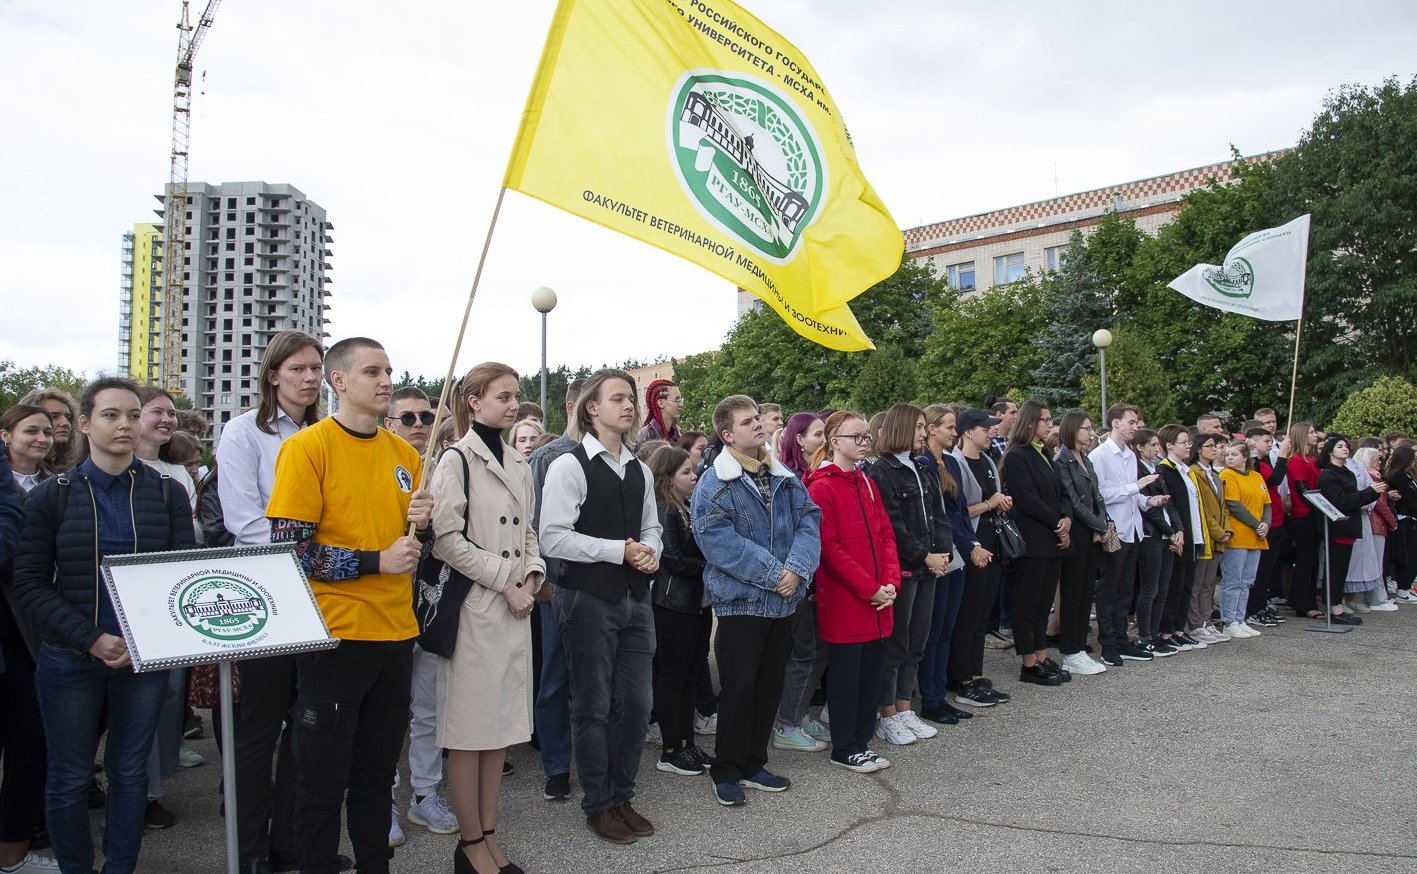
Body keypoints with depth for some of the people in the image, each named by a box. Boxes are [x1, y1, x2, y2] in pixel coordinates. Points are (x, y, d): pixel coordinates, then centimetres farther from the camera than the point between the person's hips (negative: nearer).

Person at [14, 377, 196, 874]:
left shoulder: (167, 494, 2)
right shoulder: (51, 496, 0)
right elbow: (29, 583, -4)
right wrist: (92, 640, -15)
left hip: (146, 657, 1)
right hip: (69, 659, -1)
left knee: (131, 771, 11)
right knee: (70, 777, 7)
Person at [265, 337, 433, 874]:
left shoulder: (404, 452, 9)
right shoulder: (307, 447, -8)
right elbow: (289, 549, -13)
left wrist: (421, 523, -4)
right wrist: (375, 561, -16)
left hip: (395, 633, 5)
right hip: (336, 636, -5)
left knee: (378, 770, 17)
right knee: (325, 775, 7)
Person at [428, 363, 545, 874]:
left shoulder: (518, 464, 14)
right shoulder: (457, 459, -7)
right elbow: (447, 540, -13)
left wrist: (532, 573, 2)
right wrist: (504, 580, -12)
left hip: (516, 604, 7)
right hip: (473, 605, -7)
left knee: (502, 723, 11)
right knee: (469, 726, 1)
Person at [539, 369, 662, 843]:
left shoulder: (639, 470, 11)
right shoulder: (569, 466, -9)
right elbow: (554, 539, -16)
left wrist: (651, 552, -2)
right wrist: (621, 551, -17)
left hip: (635, 598, 6)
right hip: (588, 598, -6)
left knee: (637, 704, 10)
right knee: (593, 707, 6)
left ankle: (621, 797, 29)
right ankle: (598, 805, 23)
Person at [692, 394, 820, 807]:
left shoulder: (785, 478, 9)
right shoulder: (713, 484, -10)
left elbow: (809, 522, 2)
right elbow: (719, 542, -19)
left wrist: (796, 568, -16)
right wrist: (773, 573, -21)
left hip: (783, 601, 6)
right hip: (741, 601, -6)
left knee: (770, 686, 13)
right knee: (739, 687, -1)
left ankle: (753, 763, 27)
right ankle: (726, 771, 15)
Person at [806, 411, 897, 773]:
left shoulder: (867, 484, 13)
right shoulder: (822, 488, -11)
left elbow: (886, 535, 12)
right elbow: (829, 548, -16)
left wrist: (890, 582, -3)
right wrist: (869, 590, -15)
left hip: (878, 601, 7)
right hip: (843, 601, -7)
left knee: (871, 671, 13)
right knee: (845, 672, 3)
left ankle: (861, 740, 26)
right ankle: (845, 749, 16)